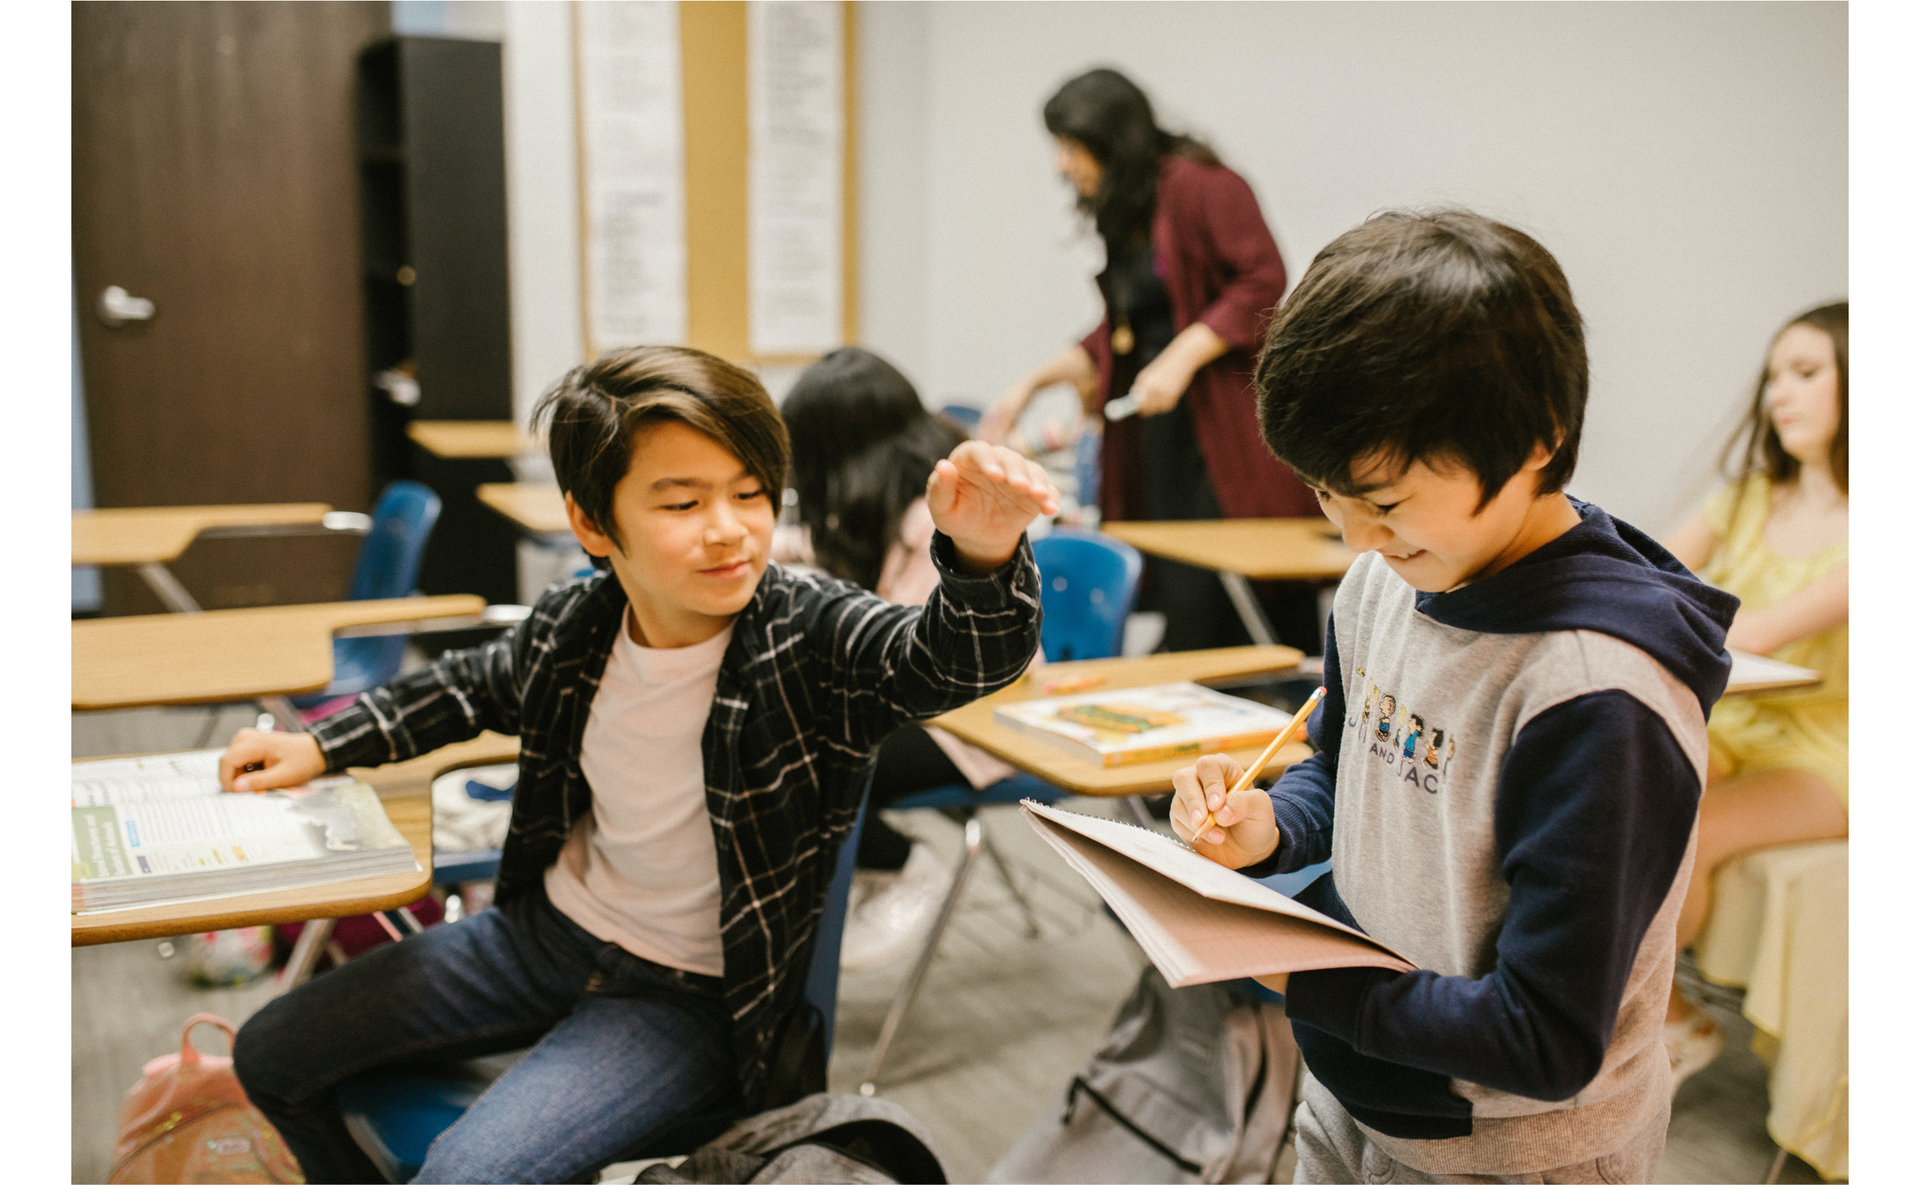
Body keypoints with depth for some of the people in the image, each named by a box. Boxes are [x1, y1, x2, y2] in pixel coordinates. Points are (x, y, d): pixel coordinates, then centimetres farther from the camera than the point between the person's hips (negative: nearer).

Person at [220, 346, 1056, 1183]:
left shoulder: (810, 638, -24)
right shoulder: (572, 625, -9)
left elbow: (955, 658, -44)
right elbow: (472, 687, 15)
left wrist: (983, 558, -65)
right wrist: (322, 747, 13)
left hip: (689, 995, -5)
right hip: (545, 931, 6)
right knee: (272, 1054, 11)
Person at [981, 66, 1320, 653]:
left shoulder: (1199, 184, -8)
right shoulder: (1120, 215, 18)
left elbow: (1264, 284, -15)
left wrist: (1181, 358, -18)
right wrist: (1032, 384, 19)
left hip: (1228, 419, -8)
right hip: (1164, 424, 8)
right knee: (1183, 601, 4)